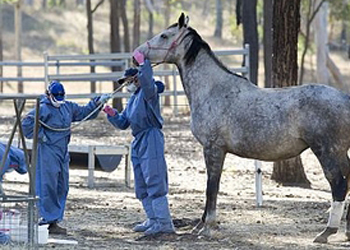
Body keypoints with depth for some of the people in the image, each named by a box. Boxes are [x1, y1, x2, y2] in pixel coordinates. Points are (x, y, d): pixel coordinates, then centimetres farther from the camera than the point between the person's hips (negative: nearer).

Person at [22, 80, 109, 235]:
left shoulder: (68, 107, 12)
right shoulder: (44, 109, -13)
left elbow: (84, 112, 23)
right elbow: (27, 123, -19)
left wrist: (98, 102, 12)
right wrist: (40, 136, -14)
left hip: (63, 153, 9)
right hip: (48, 153, -9)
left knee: (62, 187, 11)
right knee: (49, 187, -8)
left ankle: (55, 220, 19)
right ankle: (50, 222, -8)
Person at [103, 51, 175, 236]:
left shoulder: (149, 92, -7)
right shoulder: (133, 98, 20)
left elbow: (147, 81, -33)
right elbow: (123, 123, 22)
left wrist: (143, 63, -27)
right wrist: (112, 114, 5)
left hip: (151, 139, -10)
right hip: (138, 142, 10)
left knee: (155, 182, -12)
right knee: (141, 185, 14)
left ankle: (164, 222, -11)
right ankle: (153, 220, 22)